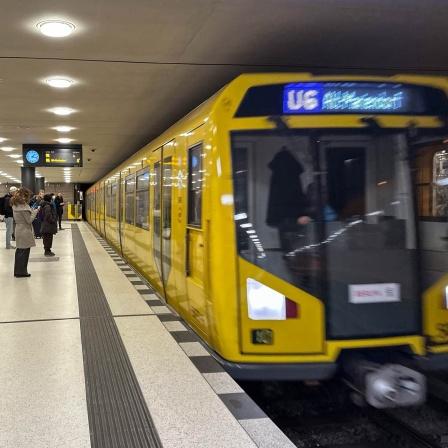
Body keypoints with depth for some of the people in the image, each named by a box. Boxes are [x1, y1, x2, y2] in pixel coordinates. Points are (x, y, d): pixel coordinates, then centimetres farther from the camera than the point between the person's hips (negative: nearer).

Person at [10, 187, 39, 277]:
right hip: (25, 231, -9)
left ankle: (17, 271, 20)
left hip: (19, 230, 9)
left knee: (19, 251, 14)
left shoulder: (15, 204, 11)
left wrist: (32, 211, 9)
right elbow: (29, 220, -15)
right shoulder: (23, 206, -17)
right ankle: (21, 271, 3)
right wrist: (35, 212, -3)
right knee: (24, 252, -2)